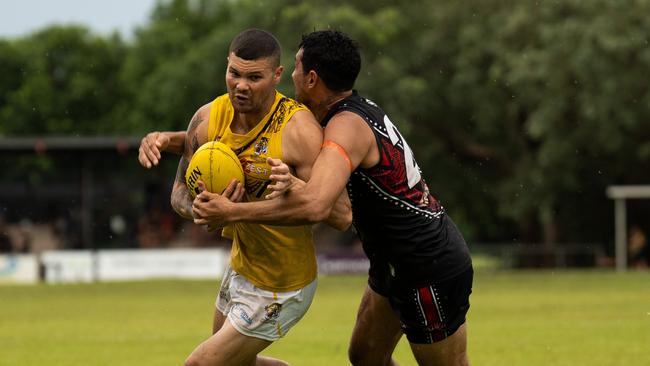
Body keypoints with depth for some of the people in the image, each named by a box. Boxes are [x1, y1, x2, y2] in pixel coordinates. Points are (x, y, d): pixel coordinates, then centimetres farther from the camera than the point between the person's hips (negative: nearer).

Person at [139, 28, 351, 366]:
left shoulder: (299, 130, -28)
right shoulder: (209, 117, -10)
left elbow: (342, 216, -29)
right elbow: (180, 192, -1)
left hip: (278, 288, -7)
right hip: (241, 267, 7)